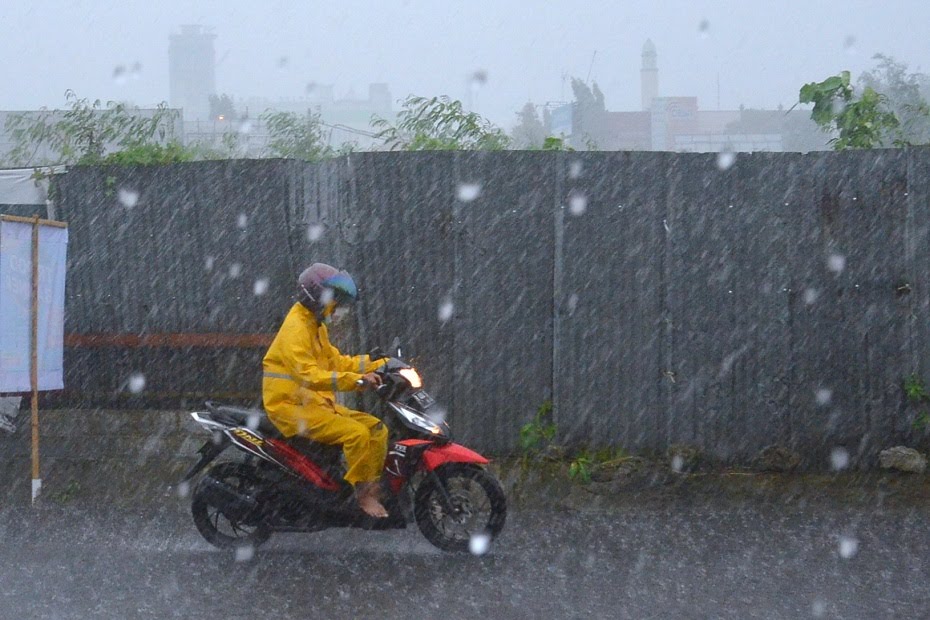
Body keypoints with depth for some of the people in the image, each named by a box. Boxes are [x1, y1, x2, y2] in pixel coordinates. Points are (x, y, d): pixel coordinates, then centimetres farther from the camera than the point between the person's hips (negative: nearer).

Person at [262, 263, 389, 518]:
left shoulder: (317, 327, 17)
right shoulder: (296, 329, -17)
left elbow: (335, 361, 21)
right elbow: (308, 375, -29)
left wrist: (380, 365, 10)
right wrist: (356, 380, -36)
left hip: (317, 403, 10)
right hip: (293, 407, -10)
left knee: (376, 429, 2)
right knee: (356, 433, -26)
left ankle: (373, 486, 3)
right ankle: (363, 495, -18)